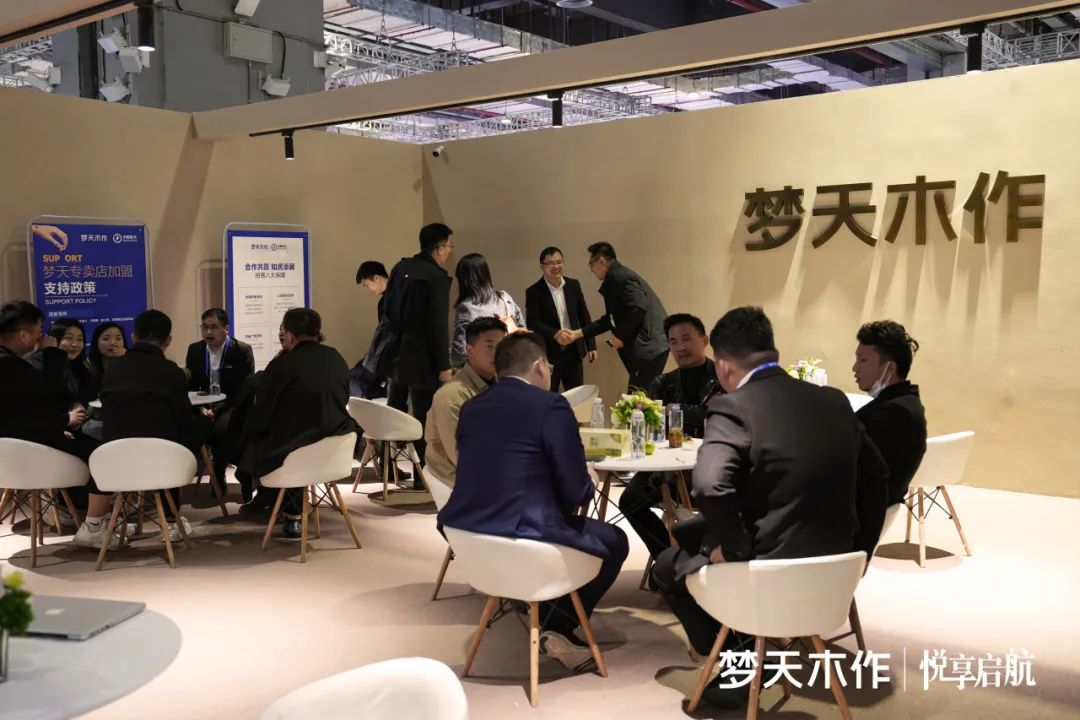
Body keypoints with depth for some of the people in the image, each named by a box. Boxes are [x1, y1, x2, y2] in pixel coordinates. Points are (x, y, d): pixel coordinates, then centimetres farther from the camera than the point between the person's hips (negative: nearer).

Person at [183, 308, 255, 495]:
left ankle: (218, 482, -17)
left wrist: (217, 409, -22)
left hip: (233, 407, -4)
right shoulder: (194, 350, 10)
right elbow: (191, 386, 11)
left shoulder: (242, 351, -5)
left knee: (219, 428, -35)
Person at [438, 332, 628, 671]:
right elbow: (576, 493, -9)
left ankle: (546, 614, 35)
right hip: (525, 535, -7)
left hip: (467, 533, 7)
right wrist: (589, 483, 16)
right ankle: (558, 626, 14)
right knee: (614, 541, 20)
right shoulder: (551, 405, -9)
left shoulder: (471, 406, 10)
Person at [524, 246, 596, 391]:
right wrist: (556, 334, -30)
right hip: (548, 354, -4)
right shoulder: (534, 292, -9)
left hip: (574, 351, 4)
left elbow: (584, 317, 10)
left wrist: (591, 345, 8)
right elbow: (532, 323, -17)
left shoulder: (573, 285, 4)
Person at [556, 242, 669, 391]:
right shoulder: (615, 279, 21)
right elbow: (610, 320, 22)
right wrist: (577, 334, 18)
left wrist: (620, 336, -11)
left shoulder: (620, 277, -11)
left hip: (649, 346, -10)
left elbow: (638, 308, -24)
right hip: (648, 346, 10)